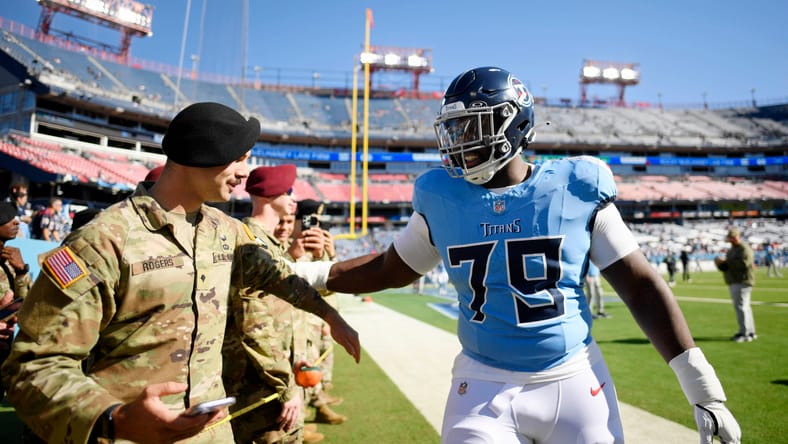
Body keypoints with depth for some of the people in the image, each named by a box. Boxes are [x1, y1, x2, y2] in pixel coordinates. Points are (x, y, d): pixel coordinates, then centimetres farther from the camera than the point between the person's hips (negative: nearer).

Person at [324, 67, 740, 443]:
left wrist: (705, 391, -2)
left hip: (574, 384, 0)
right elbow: (392, 269, 13)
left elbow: (641, 288, -3)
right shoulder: (441, 198, -3)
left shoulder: (574, 189, -8)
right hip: (484, 389, 1)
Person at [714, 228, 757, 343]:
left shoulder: (745, 249, -10)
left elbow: (744, 263, -26)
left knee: (741, 307, -12)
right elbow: (725, 267, 20)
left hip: (742, 282, -10)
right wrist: (720, 263, -2)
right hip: (733, 283, 10)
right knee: (744, 307, 13)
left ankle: (746, 334, -10)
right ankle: (750, 332, 20)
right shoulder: (732, 250, 19)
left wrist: (726, 261, -21)